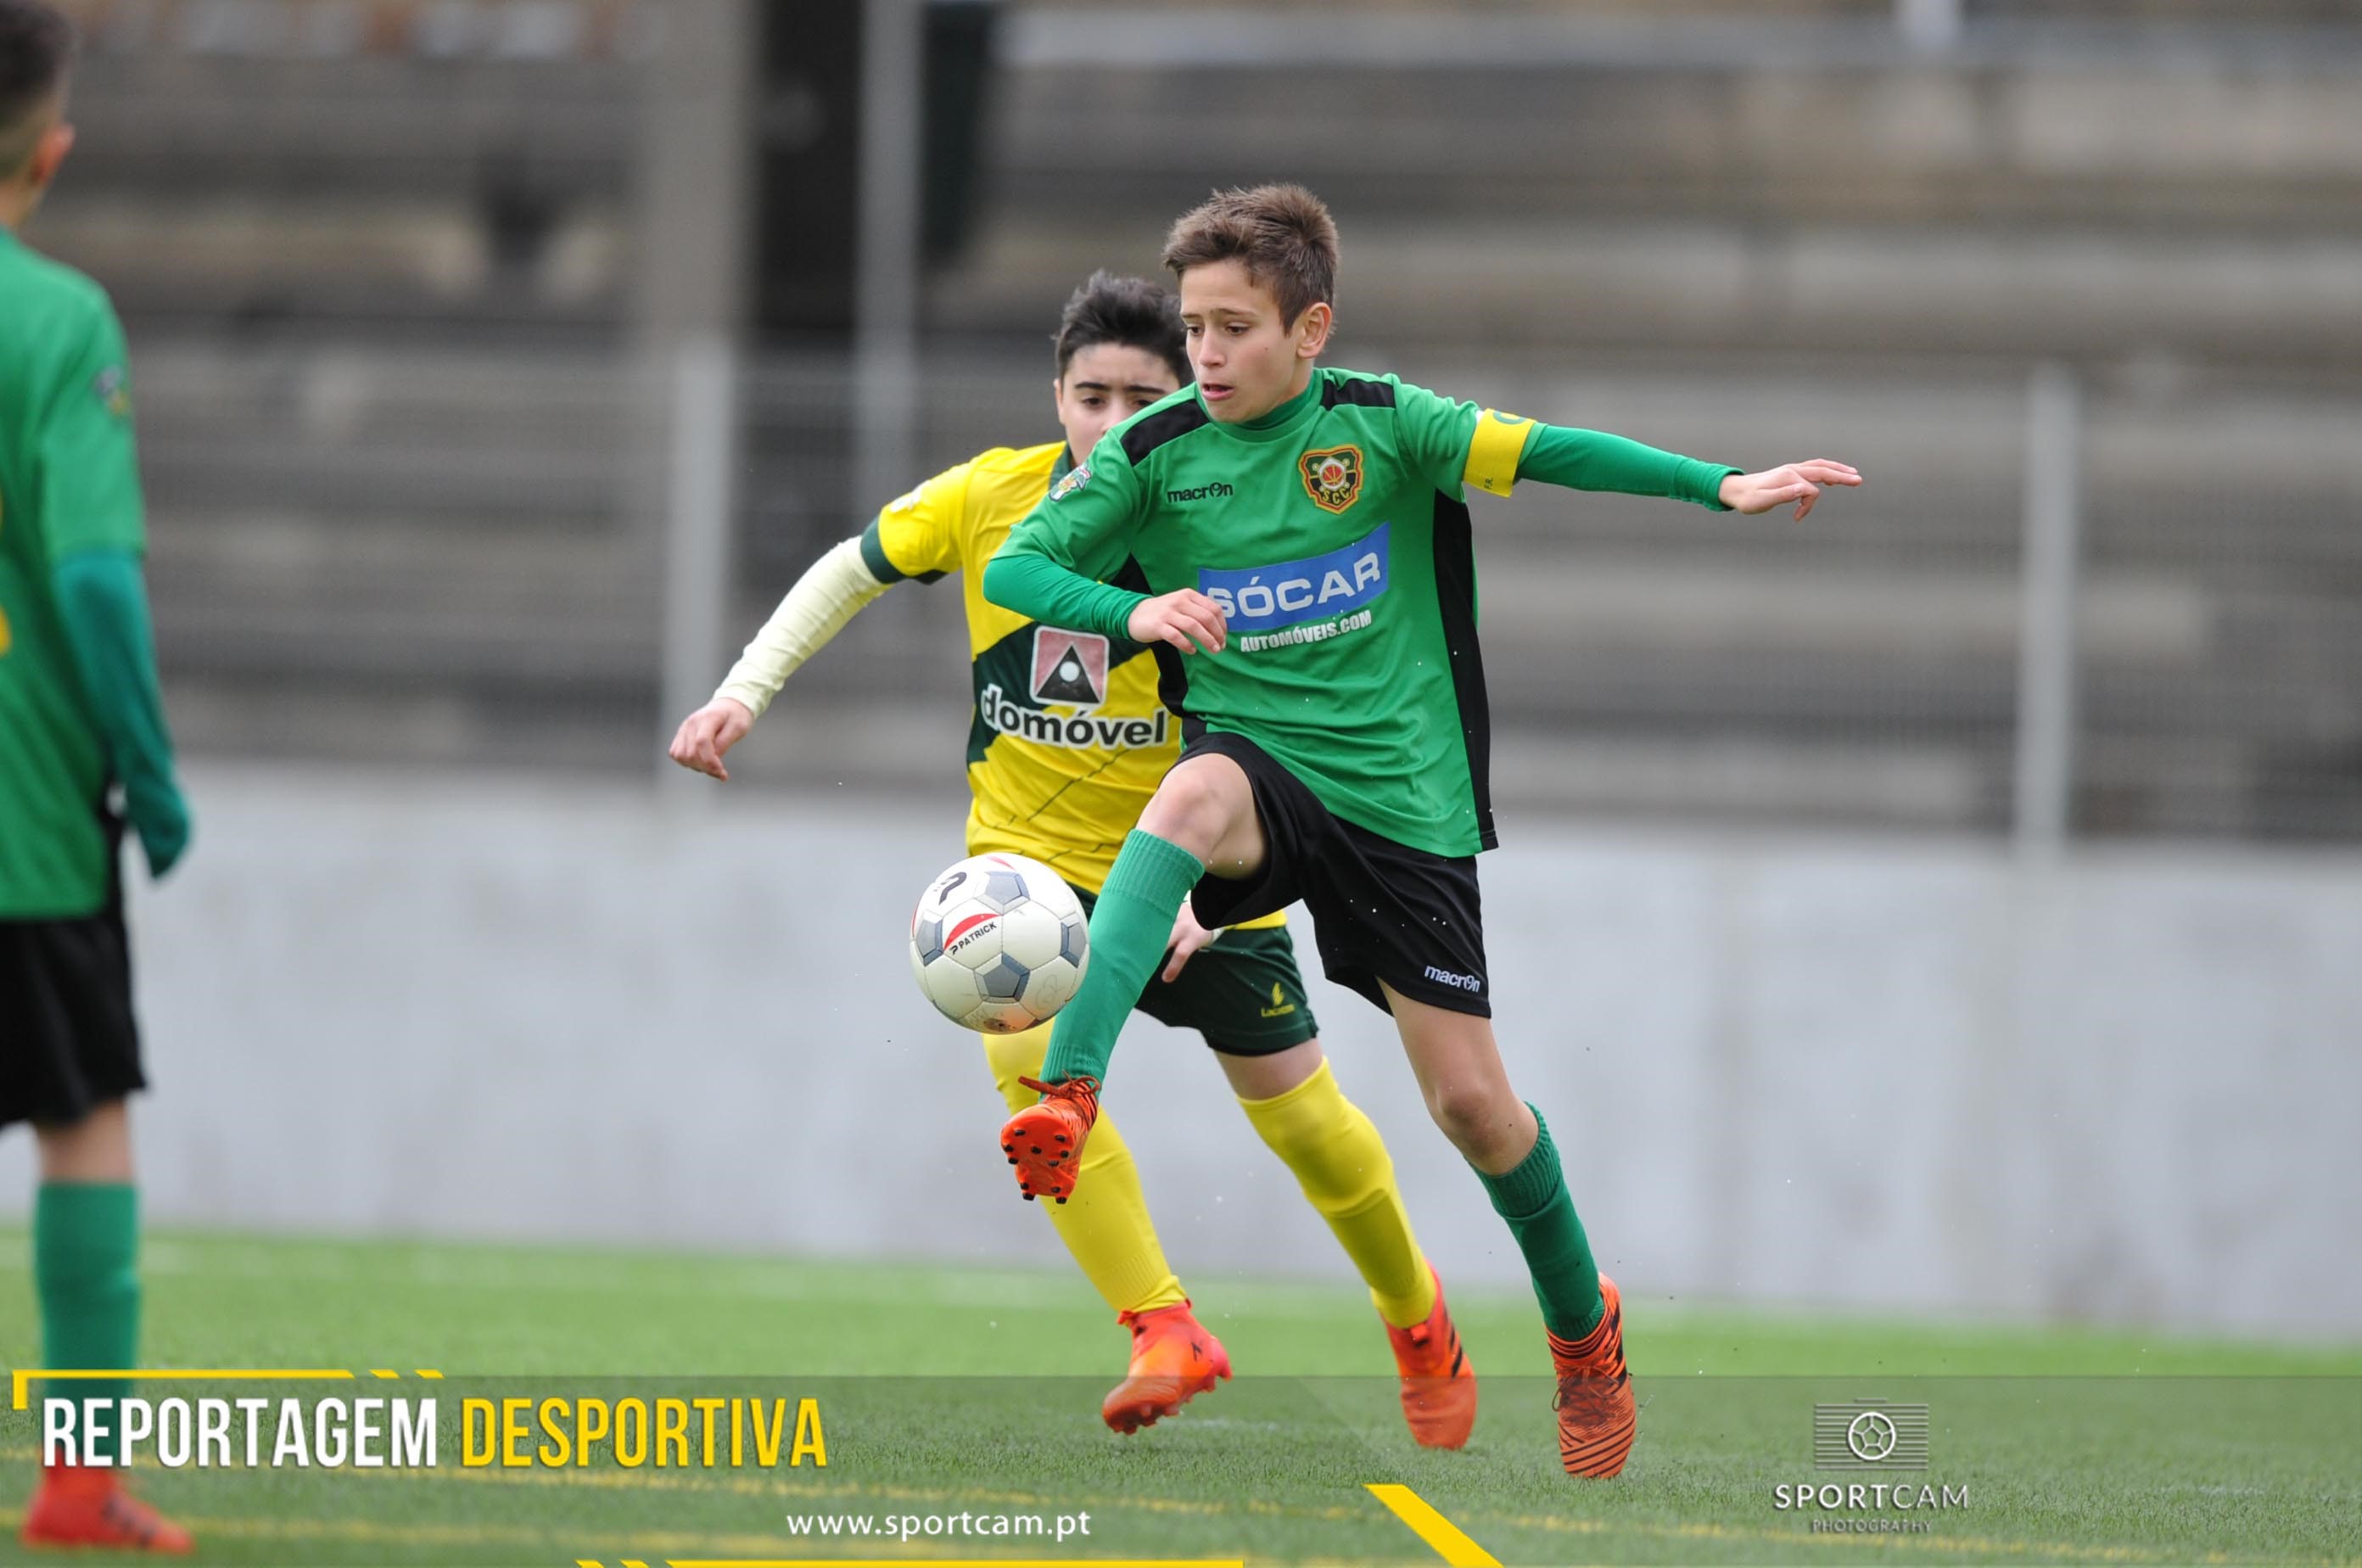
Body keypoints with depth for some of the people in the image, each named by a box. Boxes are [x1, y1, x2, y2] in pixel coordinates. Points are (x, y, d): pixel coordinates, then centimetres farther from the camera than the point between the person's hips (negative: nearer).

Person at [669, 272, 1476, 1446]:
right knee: (1027, 1050, -27)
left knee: (1299, 1115, 4)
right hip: (1033, 853, 1)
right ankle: (1164, 1331, -23)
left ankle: (1417, 1321, 33)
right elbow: (852, 571, 8)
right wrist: (747, 690, -3)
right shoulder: (989, 499, -9)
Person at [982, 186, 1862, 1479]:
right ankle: (1065, 1099, -50)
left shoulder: (1377, 423, -5)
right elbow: (1011, 570, -6)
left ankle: (1581, 1322, 29)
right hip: (1259, 761, 0)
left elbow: (1540, 452, -6)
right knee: (1193, 794, -39)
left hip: (1401, 797, 0)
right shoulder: (1154, 453, -3)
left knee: (1469, 1100, 2)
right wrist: (1132, 608, -25)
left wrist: (1721, 487, -14)